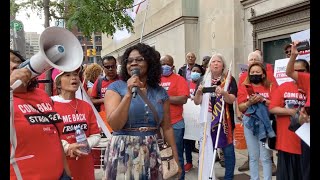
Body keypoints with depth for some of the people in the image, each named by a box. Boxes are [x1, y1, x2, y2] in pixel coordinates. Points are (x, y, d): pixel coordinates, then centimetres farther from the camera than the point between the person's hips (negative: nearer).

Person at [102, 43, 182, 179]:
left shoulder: (160, 92, 4)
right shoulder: (116, 87, -5)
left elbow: (167, 127, 8)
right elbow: (115, 125, -16)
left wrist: (175, 158, 8)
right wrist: (129, 94, -22)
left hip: (152, 153, 3)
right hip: (123, 152, -3)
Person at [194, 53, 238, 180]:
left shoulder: (229, 80, 0)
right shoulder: (204, 80, 6)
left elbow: (232, 100, -12)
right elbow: (197, 102, 3)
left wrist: (223, 93, -32)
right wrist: (198, 92, -17)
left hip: (225, 120, -2)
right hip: (207, 120, 2)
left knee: (228, 150, 3)